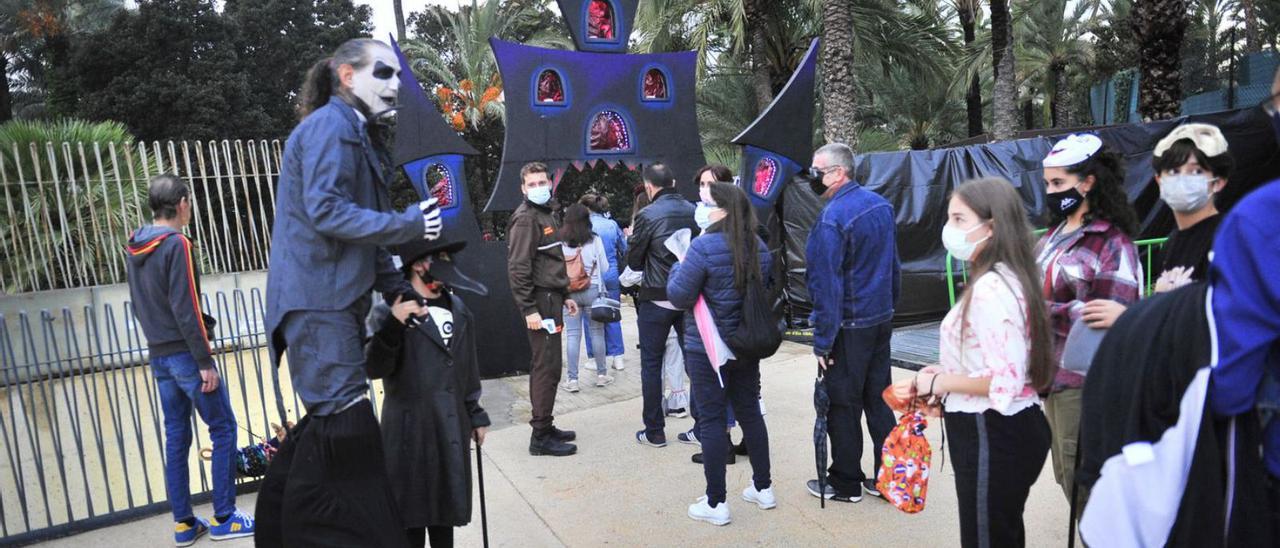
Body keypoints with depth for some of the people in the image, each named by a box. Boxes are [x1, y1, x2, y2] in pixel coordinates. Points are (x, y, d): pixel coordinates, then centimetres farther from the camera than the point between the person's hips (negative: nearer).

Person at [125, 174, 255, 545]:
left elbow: (139, 306, 17)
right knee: (223, 430, 0)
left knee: (175, 437, 11)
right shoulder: (176, 244, -14)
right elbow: (186, 309, -18)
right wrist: (205, 361, -16)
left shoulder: (135, 247, 11)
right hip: (185, 354, -8)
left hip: (158, 355, 8)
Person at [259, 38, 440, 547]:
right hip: (317, 299, -10)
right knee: (346, 424, -7)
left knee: (326, 426, 17)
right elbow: (326, 212, -21)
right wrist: (408, 223, -18)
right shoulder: (331, 125, -10)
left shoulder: (358, 132, 20)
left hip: (335, 298, 10)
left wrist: (397, 288, 13)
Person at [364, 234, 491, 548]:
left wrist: (475, 414, 16)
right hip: (409, 428, -5)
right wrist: (393, 325, -34)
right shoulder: (389, 312, -10)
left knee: (446, 505, 17)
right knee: (411, 511, 6)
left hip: (451, 426, 5)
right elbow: (373, 369, -19)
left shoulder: (458, 309, 7)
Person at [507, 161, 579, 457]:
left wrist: (564, 296, 21)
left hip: (551, 299, 10)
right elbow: (517, 269, -18)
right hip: (540, 302, -10)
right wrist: (529, 310, -21)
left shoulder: (545, 214, 19)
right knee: (547, 368, -6)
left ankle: (545, 427, 24)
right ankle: (540, 437, 2)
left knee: (545, 366, 14)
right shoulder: (525, 219, -11)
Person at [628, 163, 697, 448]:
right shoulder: (693, 211, 1)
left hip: (656, 300, -4)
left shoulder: (647, 215, -12)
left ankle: (654, 431, 14)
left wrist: (632, 238, 12)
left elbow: (634, 262, -5)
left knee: (651, 364, 8)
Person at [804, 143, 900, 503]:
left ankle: (845, 483, 19)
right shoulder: (880, 205, 6)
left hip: (849, 327, -8)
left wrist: (823, 340, -16)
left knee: (843, 406, 5)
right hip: (882, 319, 8)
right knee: (878, 399, 16)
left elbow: (827, 285, -21)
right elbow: (894, 266, 14)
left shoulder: (831, 219, -20)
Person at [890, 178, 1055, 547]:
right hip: (1012, 429, 10)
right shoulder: (1007, 279, 10)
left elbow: (1002, 381, -27)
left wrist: (939, 382, -15)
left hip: (993, 438, -10)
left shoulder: (990, 288, -23)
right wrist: (945, 377, 8)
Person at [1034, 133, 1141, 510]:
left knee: (1084, 487, 3)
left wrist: (1036, 308, -28)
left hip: (1083, 386, -8)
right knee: (1068, 479, 20)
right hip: (1052, 378, 8)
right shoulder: (1055, 235, 11)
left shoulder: (1113, 243, -14)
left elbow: (1108, 321, -20)